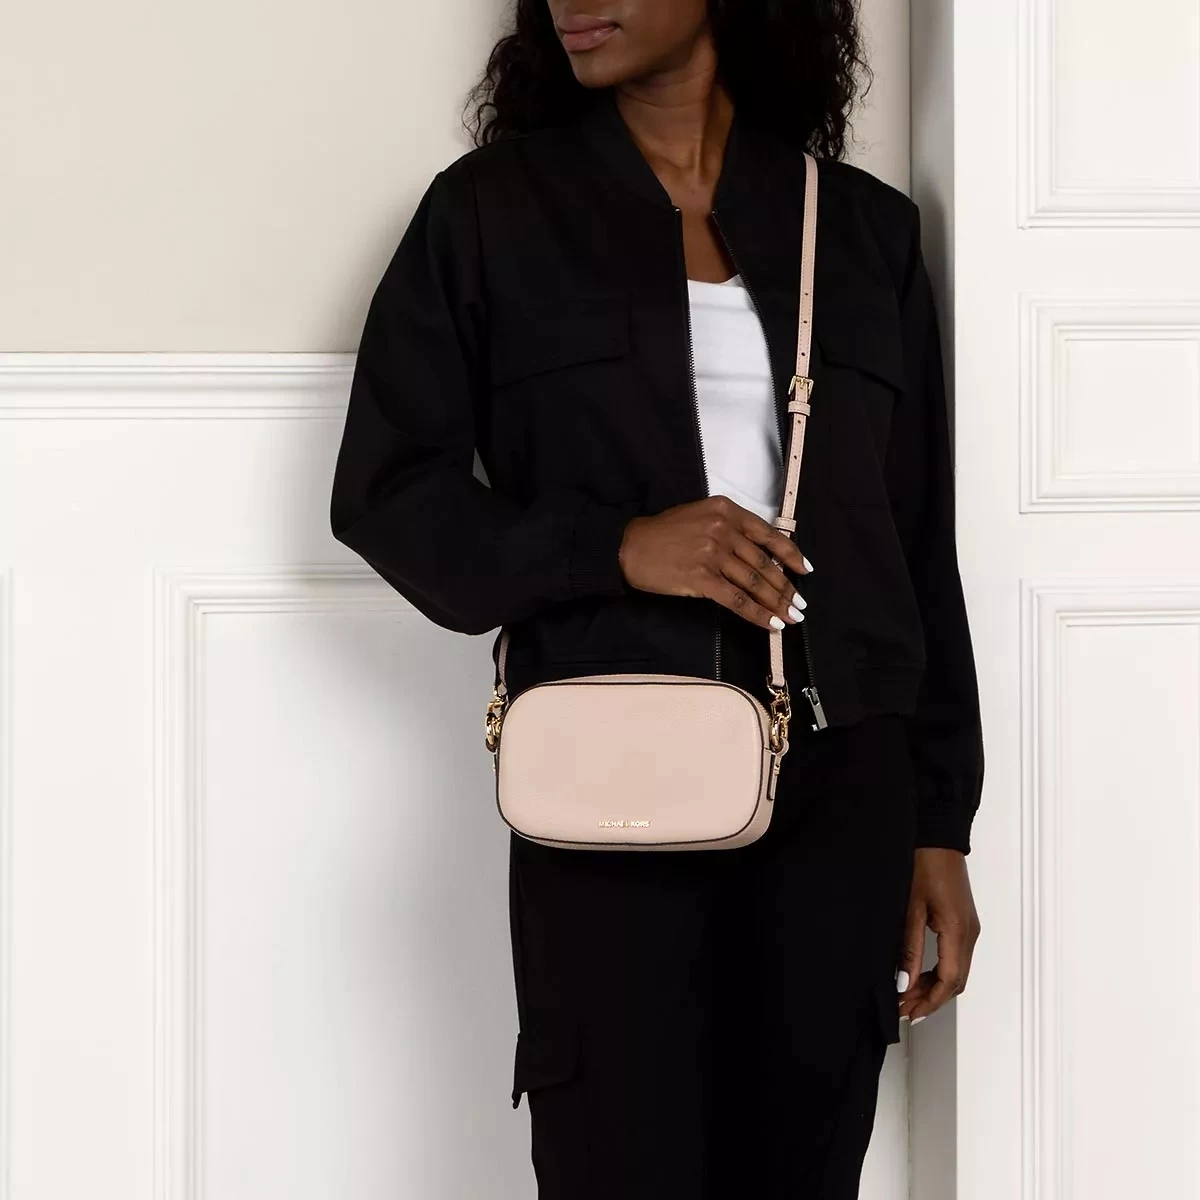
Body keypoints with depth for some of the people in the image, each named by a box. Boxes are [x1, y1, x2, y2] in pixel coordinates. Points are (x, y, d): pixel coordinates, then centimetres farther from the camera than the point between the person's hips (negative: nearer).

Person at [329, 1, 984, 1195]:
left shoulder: (865, 226, 10)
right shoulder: (492, 209, 4)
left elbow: (921, 544, 12)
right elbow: (384, 491, 2)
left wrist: (940, 822, 9)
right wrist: (617, 548, -13)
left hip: (842, 783, 2)